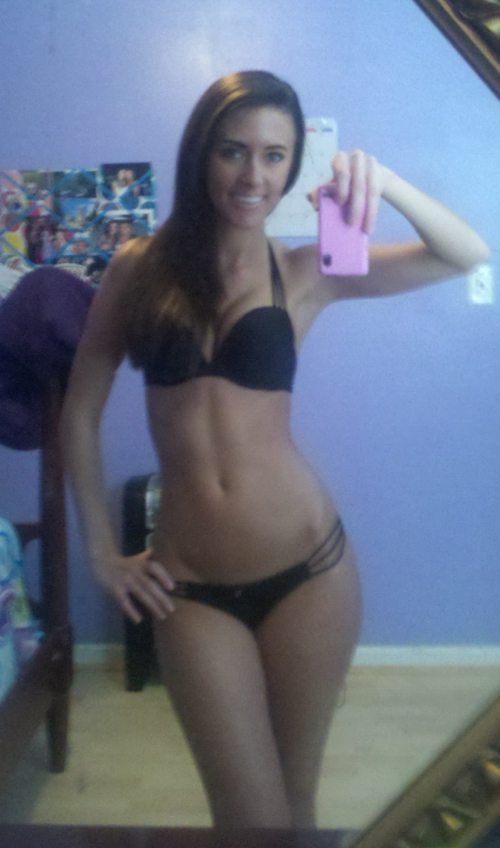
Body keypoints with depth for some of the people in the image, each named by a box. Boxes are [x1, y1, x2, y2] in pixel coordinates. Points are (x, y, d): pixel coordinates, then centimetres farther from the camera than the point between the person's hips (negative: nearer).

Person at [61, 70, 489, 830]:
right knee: (252, 813, 5)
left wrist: (384, 181, -21)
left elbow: (467, 256, -5)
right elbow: (80, 411, 8)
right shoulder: (140, 266, 2)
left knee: (294, 797, 17)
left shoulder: (306, 272, 1)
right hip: (190, 585, 0)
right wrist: (102, 550, 6)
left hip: (307, 567, 1)